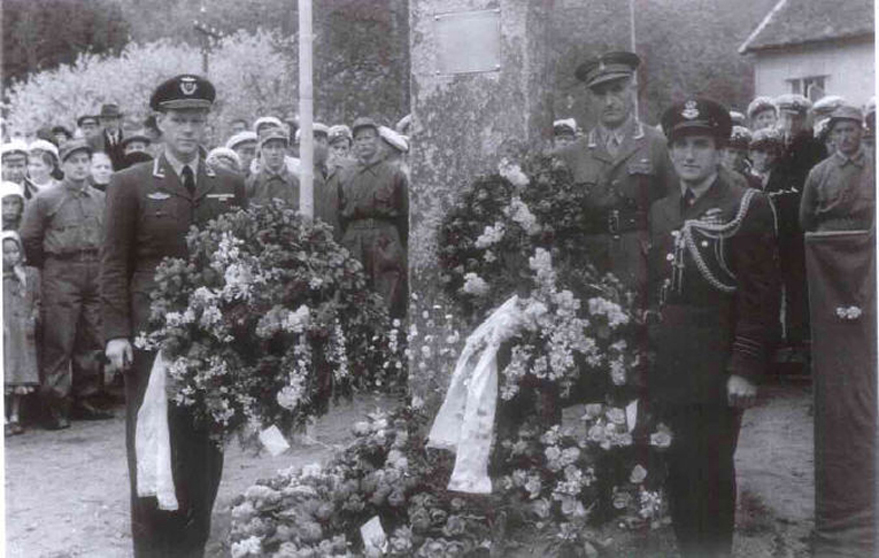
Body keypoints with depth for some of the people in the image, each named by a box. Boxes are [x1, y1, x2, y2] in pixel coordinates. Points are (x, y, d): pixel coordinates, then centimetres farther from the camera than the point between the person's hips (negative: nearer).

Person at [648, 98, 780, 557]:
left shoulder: (747, 207, -4)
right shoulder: (660, 212, 12)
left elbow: (761, 295, -9)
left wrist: (746, 368, -14)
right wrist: (648, 356, 10)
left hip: (717, 374, -5)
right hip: (669, 372, 5)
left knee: (710, 474, 0)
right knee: (679, 473, 10)